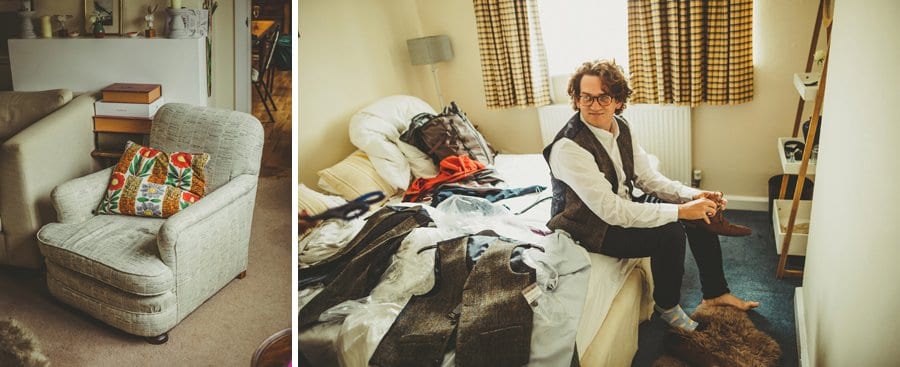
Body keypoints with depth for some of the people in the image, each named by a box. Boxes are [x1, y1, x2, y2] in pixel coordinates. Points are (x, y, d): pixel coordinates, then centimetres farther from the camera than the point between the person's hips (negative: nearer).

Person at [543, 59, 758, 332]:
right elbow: (612, 211, -31)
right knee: (670, 233, -25)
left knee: (701, 210, 2)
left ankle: (715, 293, 17)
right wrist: (680, 211, -29)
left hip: (622, 208, 8)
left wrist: (694, 196, -12)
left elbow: (647, 178, 5)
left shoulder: (620, 127, -3)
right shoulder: (568, 148, -29)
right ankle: (667, 306, 2)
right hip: (589, 228, -8)